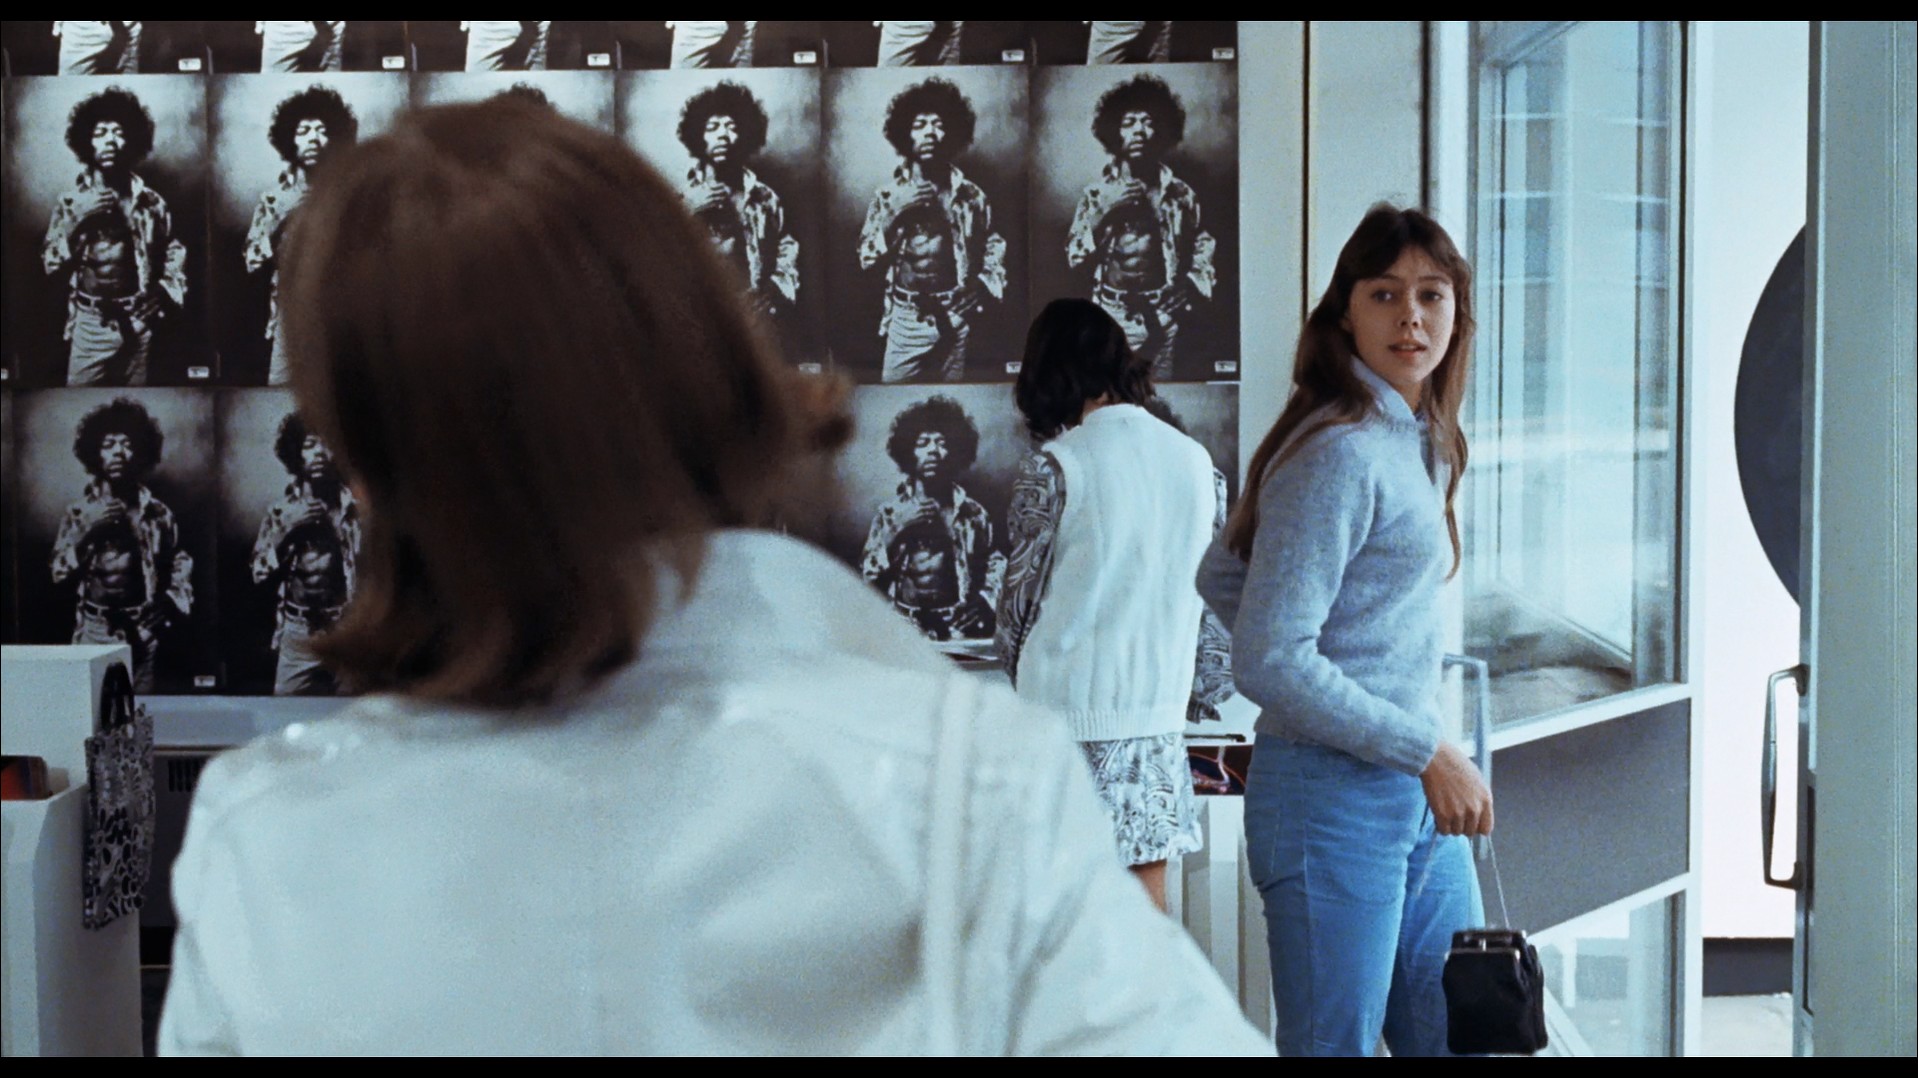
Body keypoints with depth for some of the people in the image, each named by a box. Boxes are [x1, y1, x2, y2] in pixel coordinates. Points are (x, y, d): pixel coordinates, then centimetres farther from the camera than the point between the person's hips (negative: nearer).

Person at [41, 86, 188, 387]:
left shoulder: (149, 201, 5)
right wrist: (76, 219, -14)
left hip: (137, 326, 1)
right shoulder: (72, 202, 3)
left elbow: (175, 253, 17)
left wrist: (168, 294, 3)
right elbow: (50, 265, -2)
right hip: (91, 326, -1)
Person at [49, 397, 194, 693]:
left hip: (143, 636, 0)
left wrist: (173, 603, -1)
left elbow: (181, 564, 14)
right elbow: (58, 573, -1)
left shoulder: (157, 513, 7)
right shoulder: (79, 514, 6)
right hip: (94, 635, 0)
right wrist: (85, 530, -12)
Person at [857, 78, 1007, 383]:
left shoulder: (970, 195, 5)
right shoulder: (890, 194, 4)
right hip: (907, 321, -1)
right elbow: (867, 259, -2)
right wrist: (893, 211, -12)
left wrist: (986, 290, 2)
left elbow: (994, 248, 18)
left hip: (955, 322, 1)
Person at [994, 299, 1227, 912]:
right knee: (1147, 909, 10)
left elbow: (1022, 597, -3)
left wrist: (1020, 678, 15)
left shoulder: (1054, 468, -10)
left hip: (1069, 708, -5)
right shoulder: (1197, 462, 5)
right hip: (1159, 711, 5)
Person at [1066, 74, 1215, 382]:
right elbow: (1073, 256, -1)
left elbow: (1203, 247, 17)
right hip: (1113, 319, -1)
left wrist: (1196, 287, 2)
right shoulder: (1097, 193, 4)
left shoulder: (1180, 194, 6)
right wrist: (1102, 210, -11)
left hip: (1163, 319, 1)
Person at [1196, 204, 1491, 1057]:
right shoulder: (1339, 450, -16)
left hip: (1419, 798, 9)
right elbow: (1268, 663, -21)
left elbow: (1222, 576, 21)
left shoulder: (1418, 441, 13)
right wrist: (1426, 752, -16)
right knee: (1334, 1047, 0)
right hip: (1335, 799, -9)